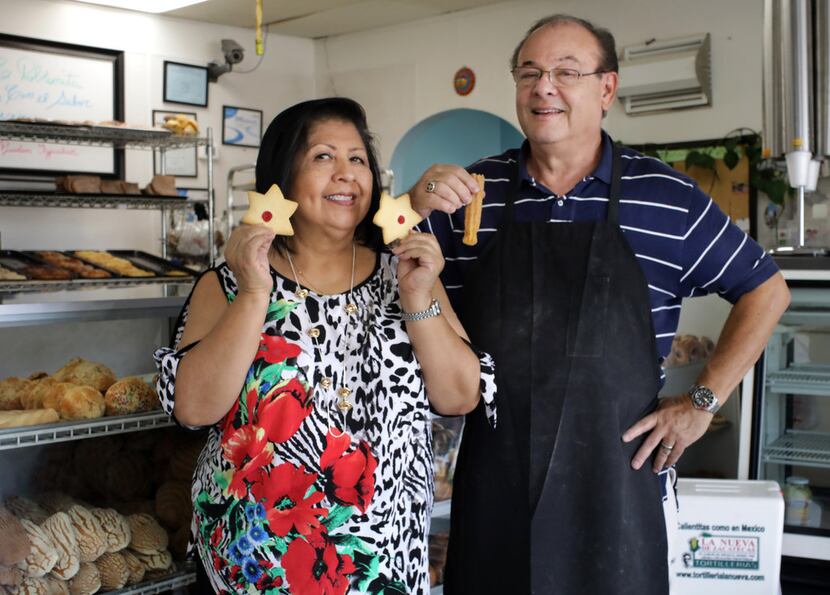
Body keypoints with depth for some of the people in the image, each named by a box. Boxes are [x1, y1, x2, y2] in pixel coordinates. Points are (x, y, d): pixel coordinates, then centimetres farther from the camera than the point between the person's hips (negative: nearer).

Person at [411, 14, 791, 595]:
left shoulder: (667, 197, -2)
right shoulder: (472, 193, 2)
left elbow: (766, 289, 7)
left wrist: (703, 400, 0)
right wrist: (415, 207, -13)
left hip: (617, 472, -1)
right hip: (494, 475, 2)